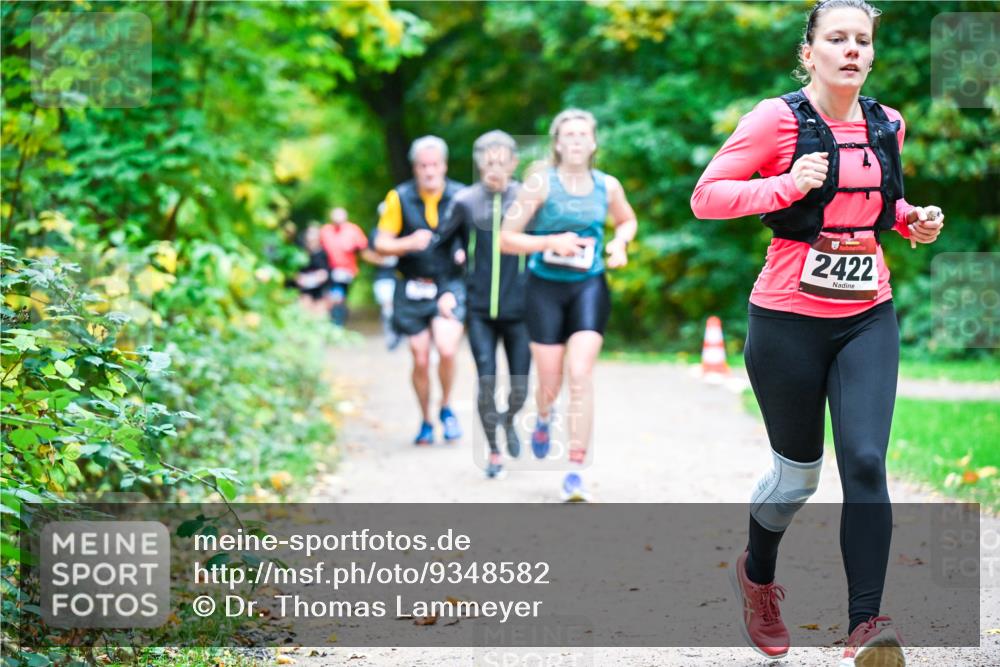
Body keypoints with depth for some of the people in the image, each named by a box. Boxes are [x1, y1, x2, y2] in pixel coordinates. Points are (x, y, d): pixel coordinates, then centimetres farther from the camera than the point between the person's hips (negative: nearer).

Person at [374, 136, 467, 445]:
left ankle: (446, 408, 7)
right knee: (420, 359, 3)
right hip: (412, 289, 1)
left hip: (450, 284, -1)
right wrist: (410, 243, -19)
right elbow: (381, 244, -1)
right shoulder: (399, 198, -2)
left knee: (447, 349, -20)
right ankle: (426, 422, 24)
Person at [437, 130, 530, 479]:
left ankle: (509, 420, 36)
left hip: (518, 310, 0)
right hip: (479, 310, 0)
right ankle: (493, 451, 9)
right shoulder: (465, 202, -2)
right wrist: (446, 290, 2)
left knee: (520, 387, 2)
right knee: (487, 382, -8)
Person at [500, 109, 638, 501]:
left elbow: (628, 221, 22)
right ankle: (544, 418, 46)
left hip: (589, 287, 1)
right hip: (545, 288, -1)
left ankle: (575, 472, -12)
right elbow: (506, 239, -9)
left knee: (580, 373, -15)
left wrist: (619, 242, 1)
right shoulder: (541, 182, -9)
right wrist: (550, 242, -22)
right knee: (550, 382, 6)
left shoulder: (607, 186, 1)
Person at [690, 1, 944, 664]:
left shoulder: (887, 126, 8)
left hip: (868, 317, 4)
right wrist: (788, 185, -23)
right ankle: (757, 573, 40)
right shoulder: (778, 119, -9)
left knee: (866, 461, -12)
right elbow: (706, 196, -11)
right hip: (790, 318, -4)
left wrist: (912, 218, 6)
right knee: (799, 469, 9)